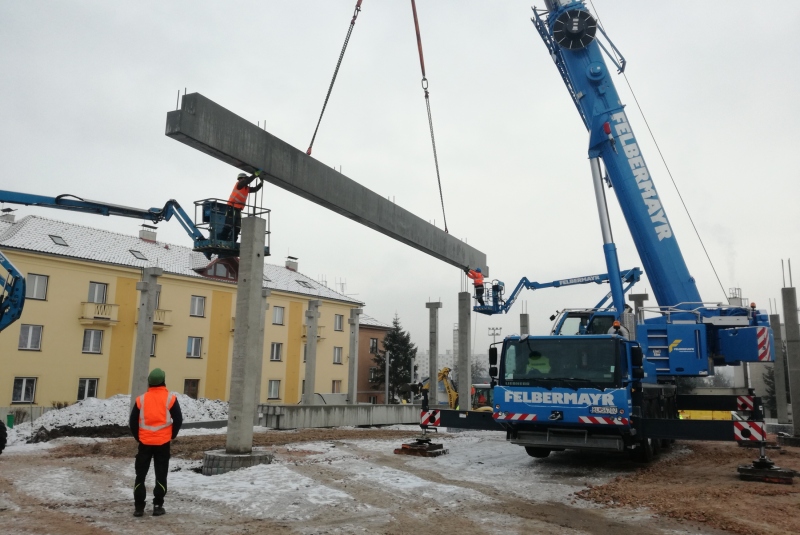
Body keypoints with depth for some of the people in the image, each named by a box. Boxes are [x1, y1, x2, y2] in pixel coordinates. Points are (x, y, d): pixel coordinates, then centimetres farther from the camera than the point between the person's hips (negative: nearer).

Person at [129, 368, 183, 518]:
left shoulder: (141, 399, 1)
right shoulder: (170, 398, -5)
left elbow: (133, 421, 3)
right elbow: (178, 419, -5)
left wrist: (138, 437, 16)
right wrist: (172, 435, 10)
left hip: (145, 442, 2)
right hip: (163, 442, -1)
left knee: (140, 474, 10)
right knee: (161, 475, 6)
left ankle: (139, 506, 9)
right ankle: (157, 506, 6)